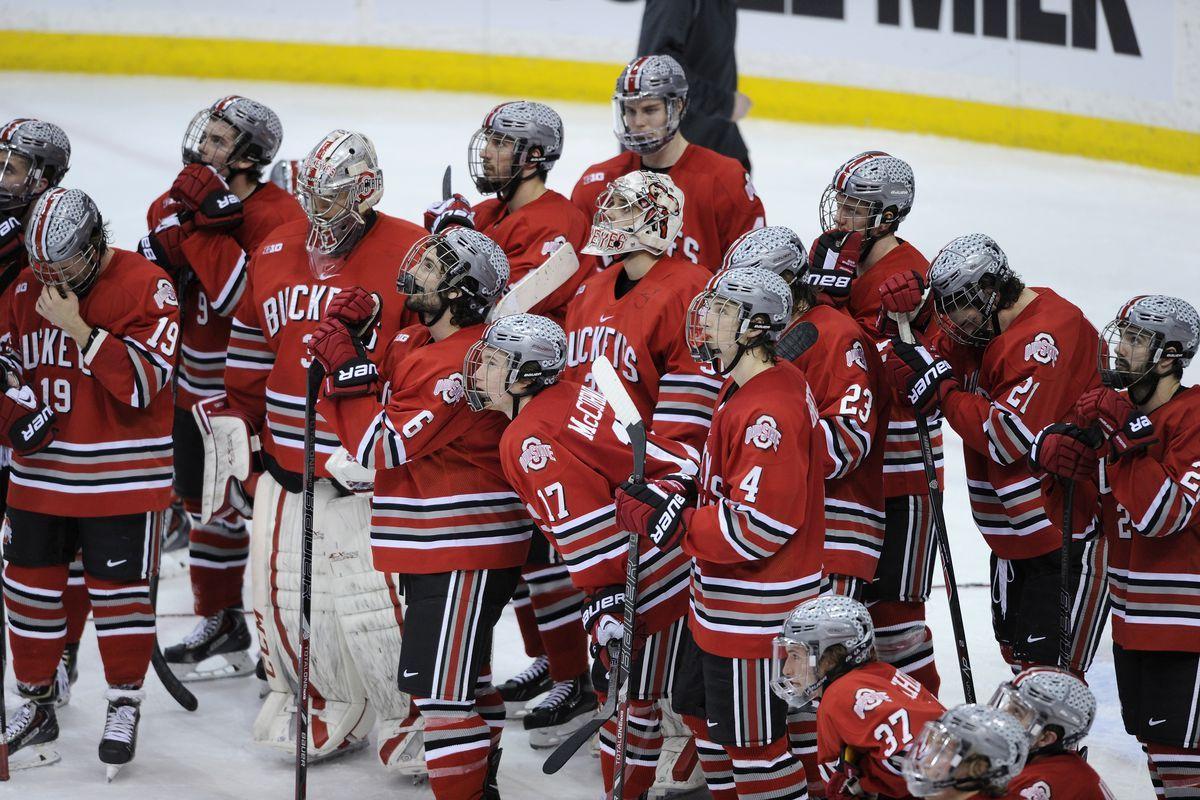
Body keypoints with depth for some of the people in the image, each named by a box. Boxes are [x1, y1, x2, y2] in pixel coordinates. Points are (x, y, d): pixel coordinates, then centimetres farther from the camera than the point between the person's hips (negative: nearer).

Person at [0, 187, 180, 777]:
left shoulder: (147, 289, -13)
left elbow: (142, 382, -21)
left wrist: (78, 328, -25)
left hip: (120, 476, -5)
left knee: (119, 589, 1)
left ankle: (125, 705, 17)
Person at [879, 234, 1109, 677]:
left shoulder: (1049, 335, -22)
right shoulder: (981, 327, 8)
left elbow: (1008, 438, -28)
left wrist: (940, 387, -21)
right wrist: (904, 322, -9)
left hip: (1068, 537, -10)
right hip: (1013, 534, 10)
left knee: (1050, 667, -10)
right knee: (1017, 651, 19)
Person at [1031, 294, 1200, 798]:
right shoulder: (1119, 410, 8)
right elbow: (1088, 514, 9)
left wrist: (1123, 439, -26)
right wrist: (1061, 466, -11)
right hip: (1132, 613, 8)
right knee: (1150, 735, 16)